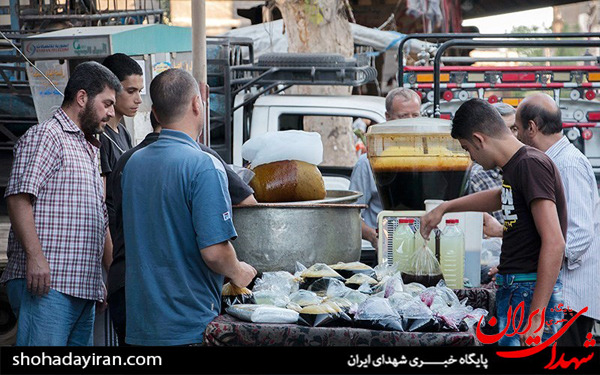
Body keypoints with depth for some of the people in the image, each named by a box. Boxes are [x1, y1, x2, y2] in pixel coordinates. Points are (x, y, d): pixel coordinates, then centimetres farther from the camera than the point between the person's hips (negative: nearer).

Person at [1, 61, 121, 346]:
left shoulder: (88, 149, 27)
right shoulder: (45, 136, -3)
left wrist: (97, 278, 26)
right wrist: (35, 256, -23)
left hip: (83, 288, 9)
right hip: (46, 287, -9)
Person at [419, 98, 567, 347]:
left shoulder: (531, 164, -14)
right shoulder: (515, 166, 15)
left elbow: (554, 243, -21)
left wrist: (536, 318, -24)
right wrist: (443, 208, 46)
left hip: (532, 291, -9)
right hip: (511, 289, 9)